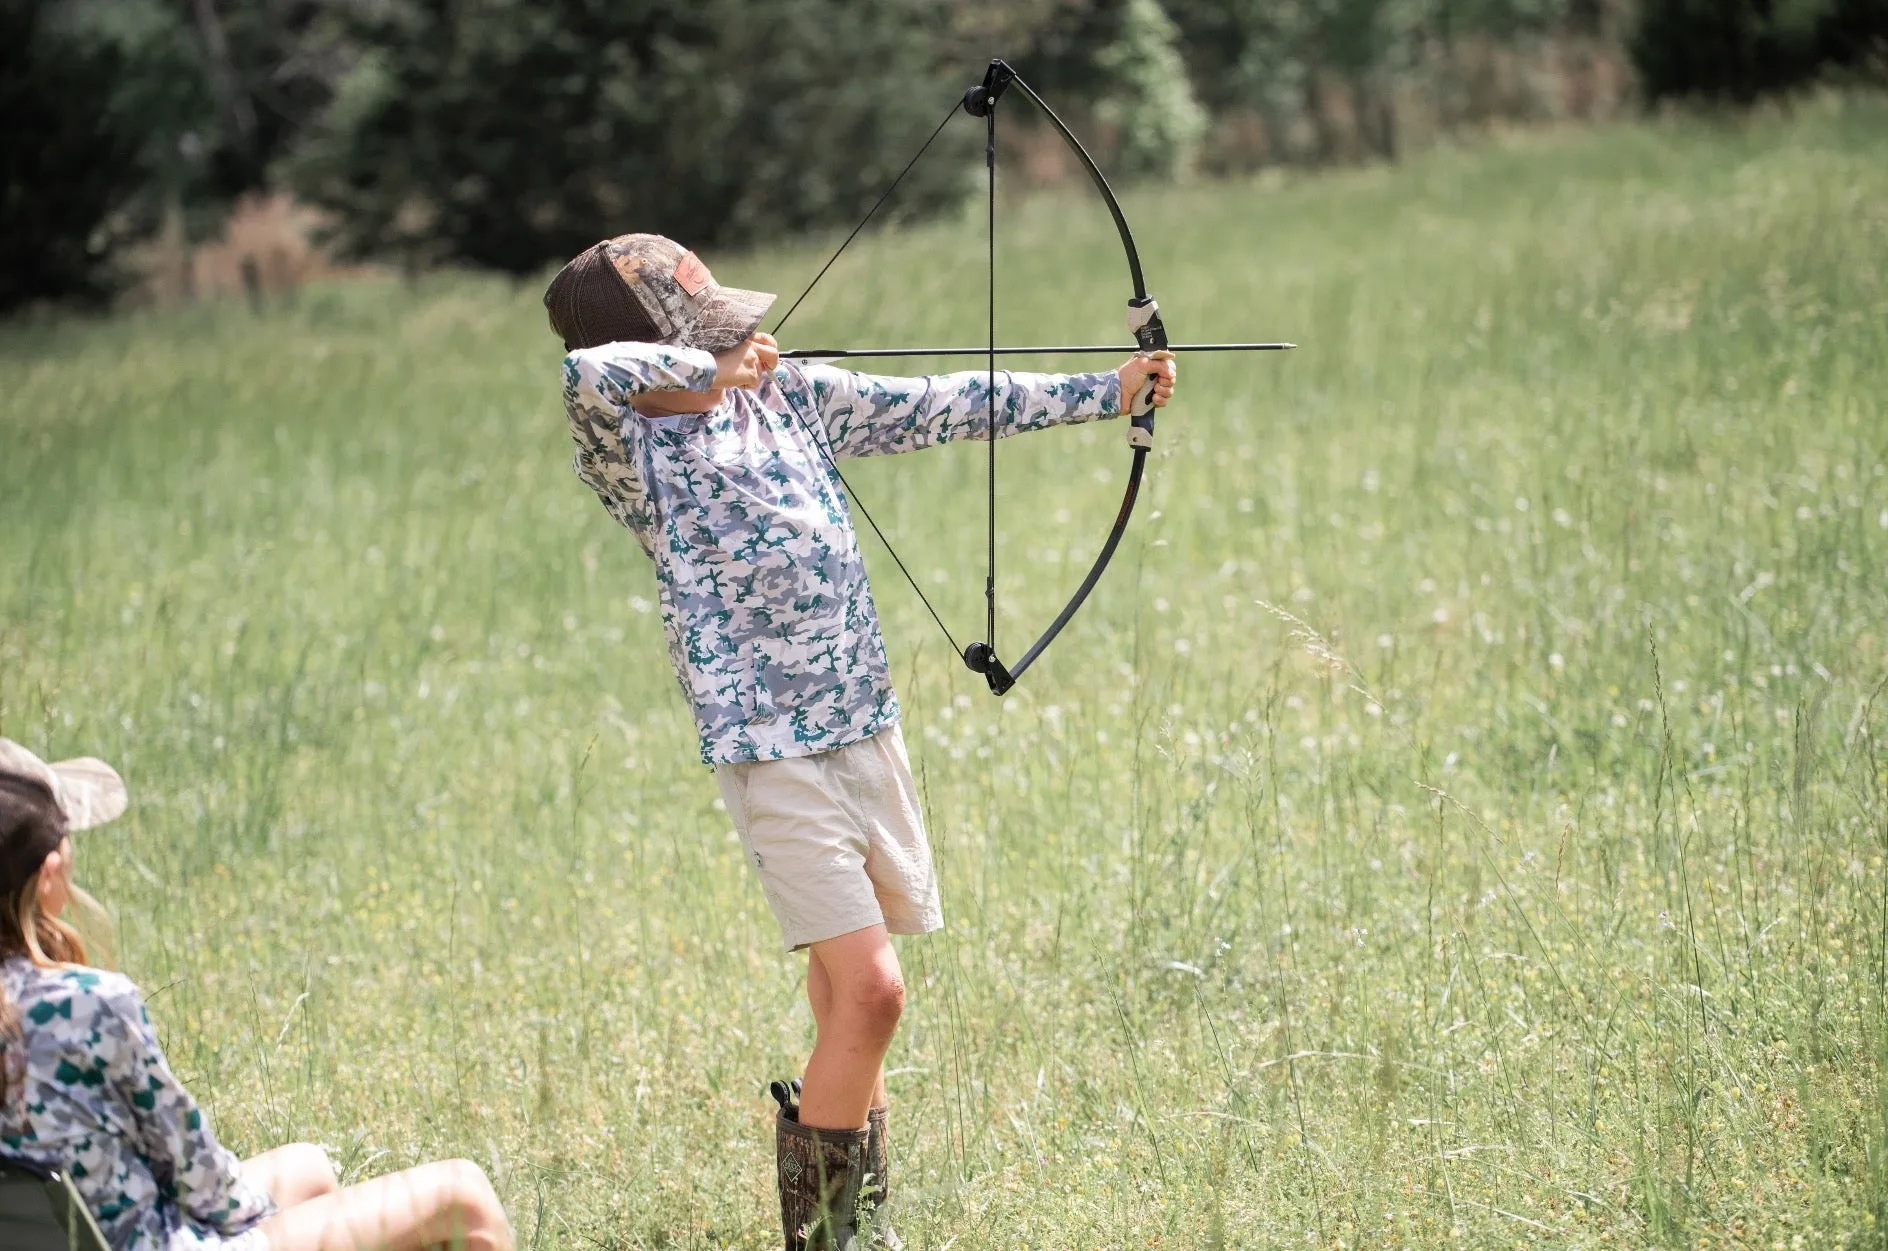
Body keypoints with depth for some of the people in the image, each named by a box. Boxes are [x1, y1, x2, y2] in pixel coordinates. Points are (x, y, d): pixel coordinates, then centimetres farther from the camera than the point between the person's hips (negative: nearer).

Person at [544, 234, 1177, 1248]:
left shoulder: (786, 394, 8)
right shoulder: (630, 453, -10)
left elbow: (938, 407, 13)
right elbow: (587, 372, -32)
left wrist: (1104, 393, 14)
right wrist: (707, 370, -17)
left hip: (865, 732, 6)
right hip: (772, 755, -6)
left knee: (848, 993, 13)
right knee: (867, 991, -14)